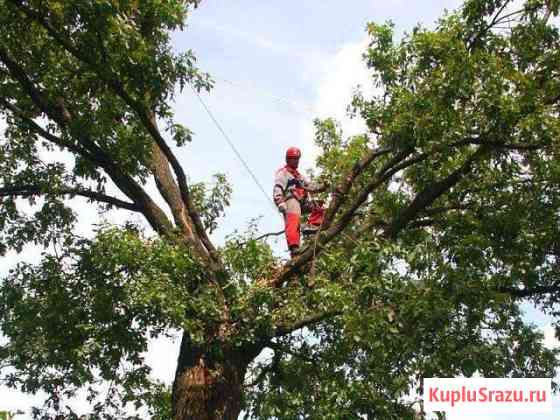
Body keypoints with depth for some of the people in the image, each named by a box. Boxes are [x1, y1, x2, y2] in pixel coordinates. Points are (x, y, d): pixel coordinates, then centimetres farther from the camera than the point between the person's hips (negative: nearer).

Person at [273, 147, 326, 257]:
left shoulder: (299, 176, 35)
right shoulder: (283, 173, 8)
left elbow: (310, 186, 26)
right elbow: (278, 189, -7)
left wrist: (322, 187, 6)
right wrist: (280, 203, -23)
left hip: (302, 202, 9)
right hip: (291, 201, -9)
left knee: (319, 206, 4)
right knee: (293, 223, -25)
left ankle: (310, 226, -12)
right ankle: (294, 247, -41)